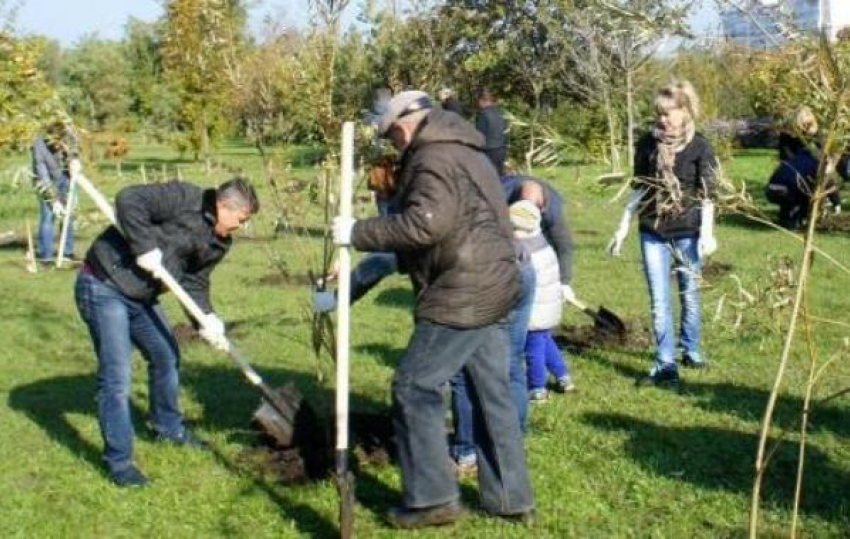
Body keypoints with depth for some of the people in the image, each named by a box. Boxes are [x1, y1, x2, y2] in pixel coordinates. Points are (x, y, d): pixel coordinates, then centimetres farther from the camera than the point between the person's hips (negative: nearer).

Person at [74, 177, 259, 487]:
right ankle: (119, 461, 0)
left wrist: (207, 320, -11)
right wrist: (145, 248, -30)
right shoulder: (184, 199, -20)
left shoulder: (218, 243, 5)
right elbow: (129, 200, -29)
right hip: (104, 288, -9)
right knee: (116, 377, -9)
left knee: (166, 357, 21)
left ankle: (169, 427, 45)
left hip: (142, 297, 9)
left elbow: (195, 283, 6)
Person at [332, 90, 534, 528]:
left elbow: (424, 224, -28)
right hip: (491, 290, 10)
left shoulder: (434, 157, -13)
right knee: (492, 394, 14)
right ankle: (510, 498, 21)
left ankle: (432, 498, 2)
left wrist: (359, 233, -21)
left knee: (414, 389, -2)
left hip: (460, 297, -10)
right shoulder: (465, 152, 21)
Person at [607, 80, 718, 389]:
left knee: (689, 296, 11)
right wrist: (623, 227, 9)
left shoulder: (699, 148, -6)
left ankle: (690, 351, 29)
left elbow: (707, 194, -6)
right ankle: (666, 365, 2)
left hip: (687, 233, -2)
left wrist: (707, 233, -16)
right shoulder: (648, 144, 1)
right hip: (653, 233, 2)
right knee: (660, 301, -1)